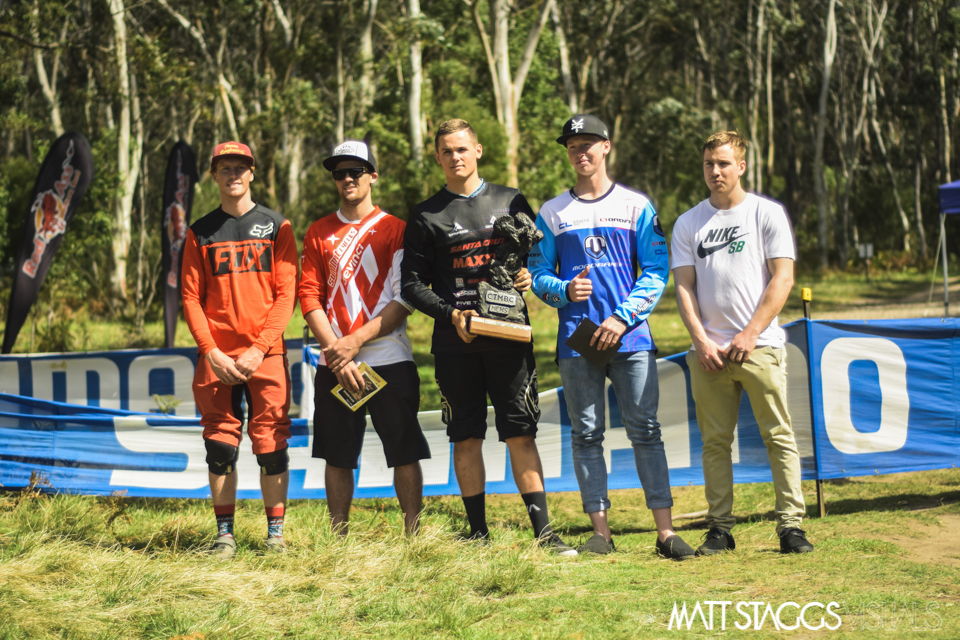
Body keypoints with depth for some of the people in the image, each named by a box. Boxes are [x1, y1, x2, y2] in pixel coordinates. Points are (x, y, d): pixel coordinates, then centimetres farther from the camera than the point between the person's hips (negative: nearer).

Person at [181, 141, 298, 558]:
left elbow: (286, 294, 1)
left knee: (271, 443, -2)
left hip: (266, 355, -1)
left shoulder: (276, 227, 7)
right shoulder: (200, 233, 11)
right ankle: (224, 534, 10)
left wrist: (259, 348, -10)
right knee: (220, 446, 2)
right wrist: (211, 351, -8)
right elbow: (191, 297, 6)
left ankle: (275, 534, 7)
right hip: (215, 357, 1)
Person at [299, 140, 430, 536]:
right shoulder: (318, 233, 11)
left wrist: (357, 341, -12)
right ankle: (338, 539, 13)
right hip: (334, 365, 2)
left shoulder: (395, 230, 4)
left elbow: (405, 300, -3)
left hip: (389, 359, -2)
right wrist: (336, 354, -9)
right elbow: (310, 296, 4)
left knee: (405, 452, -3)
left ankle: (414, 535, 3)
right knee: (337, 455, 5)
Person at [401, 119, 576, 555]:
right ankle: (478, 533, 11)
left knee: (521, 434, -2)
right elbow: (412, 284, 6)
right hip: (455, 342, 0)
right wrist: (451, 314, -9)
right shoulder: (426, 216, 7)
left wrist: (530, 277, -6)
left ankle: (543, 531, -1)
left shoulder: (511, 202, 10)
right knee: (466, 437, 4)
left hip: (508, 335, 0)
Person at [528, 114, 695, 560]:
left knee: (645, 431, -4)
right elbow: (537, 274, 10)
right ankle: (601, 531, 7)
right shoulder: (552, 213, 11)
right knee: (587, 435, 3)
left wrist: (623, 318, -10)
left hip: (631, 336, -1)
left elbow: (656, 271, 2)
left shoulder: (636, 206, 7)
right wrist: (565, 290, -12)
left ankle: (665, 531, -4)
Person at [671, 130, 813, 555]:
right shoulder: (688, 224, 14)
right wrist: (701, 340, -5)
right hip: (708, 351, 3)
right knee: (715, 441, 3)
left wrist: (749, 335, -9)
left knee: (779, 436, -6)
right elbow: (684, 286, 9)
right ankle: (720, 527, 7)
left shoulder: (768, 214, 5)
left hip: (760, 345, -2)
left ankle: (791, 524, -5)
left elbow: (782, 279, -1)